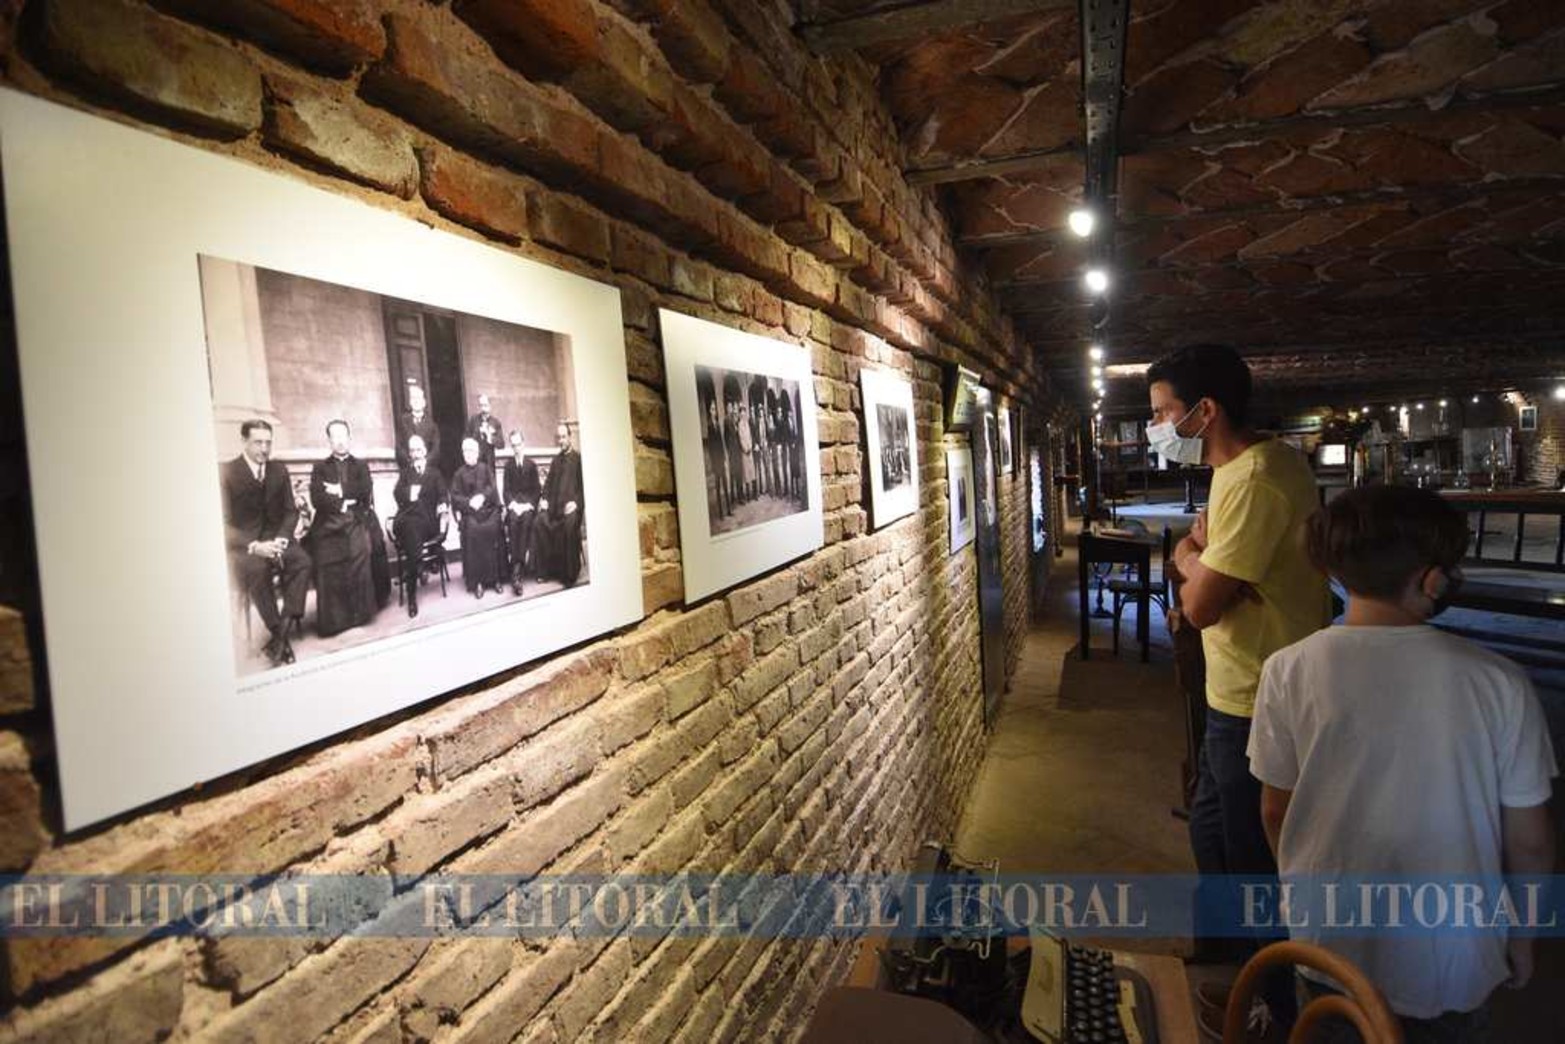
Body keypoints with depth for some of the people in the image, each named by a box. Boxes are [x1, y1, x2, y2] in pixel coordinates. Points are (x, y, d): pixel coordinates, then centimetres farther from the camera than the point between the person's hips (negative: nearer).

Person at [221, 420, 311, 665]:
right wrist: (254, 546, -22)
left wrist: (281, 539, -11)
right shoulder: (227, 472, -3)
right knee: (257, 570, -36)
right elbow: (225, 523, -8)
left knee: (302, 561, -29)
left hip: (275, 537, 4)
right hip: (243, 543, -3)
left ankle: (287, 625, -29)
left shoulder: (279, 470, 10)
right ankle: (281, 634, -28)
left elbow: (290, 511, 9)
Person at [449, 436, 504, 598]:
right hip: (468, 511, 0)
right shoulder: (459, 473, 17)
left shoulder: (486, 468, 16)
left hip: (489, 508, 0)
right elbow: (455, 496, 7)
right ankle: (476, 581, -26)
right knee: (472, 531, -30)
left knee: (492, 529, -30)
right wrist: (469, 501, -11)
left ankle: (494, 578, -22)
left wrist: (482, 497, -17)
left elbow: (492, 488, 2)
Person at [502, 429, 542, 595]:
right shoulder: (508, 465, 15)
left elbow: (536, 490, 8)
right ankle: (517, 570, -39)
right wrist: (513, 504, -11)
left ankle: (517, 569, -40)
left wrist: (528, 504, -10)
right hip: (513, 503, 1)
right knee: (513, 521, -34)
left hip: (528, 503, -1)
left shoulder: (531, 465, 14)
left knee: (526, 521, -35)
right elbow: (506, 490, 8)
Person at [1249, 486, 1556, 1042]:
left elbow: (1275, 812, -6)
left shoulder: (1289, 671, -17)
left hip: (1333, 949, 0)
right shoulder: (1499, 682, -16)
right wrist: (1520, 936, 12)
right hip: (1453, 960, 0)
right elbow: (1528, 839, -6)